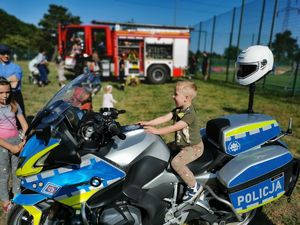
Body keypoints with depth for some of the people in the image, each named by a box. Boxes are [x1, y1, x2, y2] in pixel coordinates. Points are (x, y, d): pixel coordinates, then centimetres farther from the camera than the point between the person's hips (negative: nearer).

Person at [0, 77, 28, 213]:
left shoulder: (14, 105, 0)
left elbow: (24, 125, 2)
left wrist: (24, 142, -9)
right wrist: (11, 147, -16)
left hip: (16, 141, 3)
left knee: (17, 172, 13)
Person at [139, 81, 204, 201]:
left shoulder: (190, 114, -25)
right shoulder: (178, 110, 3)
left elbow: (174, 127, -31)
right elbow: (164, 118, -4)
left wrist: (156, 131, -31)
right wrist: (148, 123, -13)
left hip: (194, 147, -10)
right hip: (182, 144, 10)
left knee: (176, 162, -28)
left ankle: (194, 186, -10)